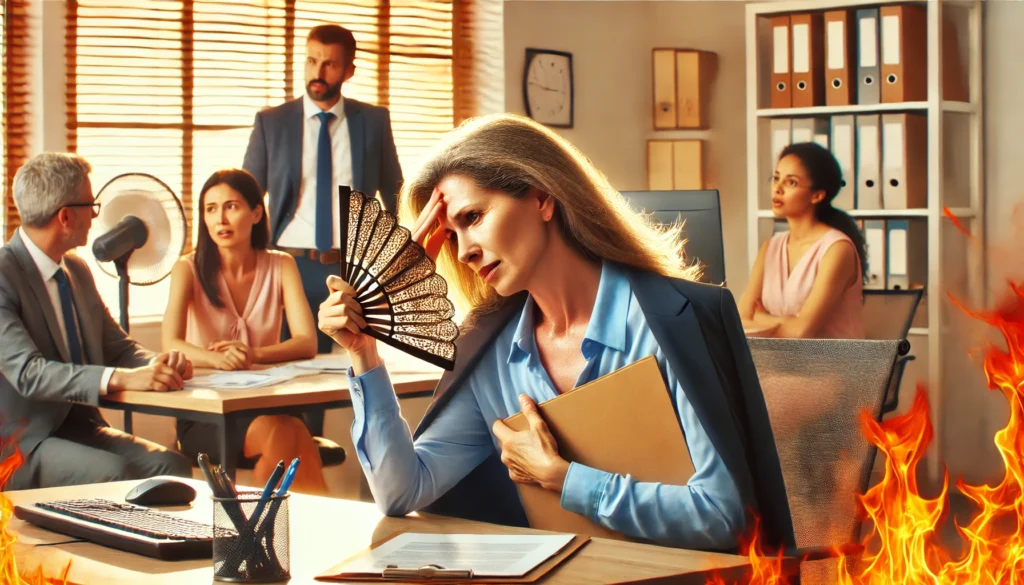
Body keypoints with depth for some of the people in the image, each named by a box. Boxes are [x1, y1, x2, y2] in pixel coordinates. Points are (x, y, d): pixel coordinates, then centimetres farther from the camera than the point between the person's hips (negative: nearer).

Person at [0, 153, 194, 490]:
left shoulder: (77, 271, 12)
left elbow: (117, 347, 18)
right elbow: (28, 373, -27)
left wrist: (159, 364, -6)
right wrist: (120, 378, -38)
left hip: (82, 426, 7)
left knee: (172, 466, -18)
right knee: (116, 474, -32)